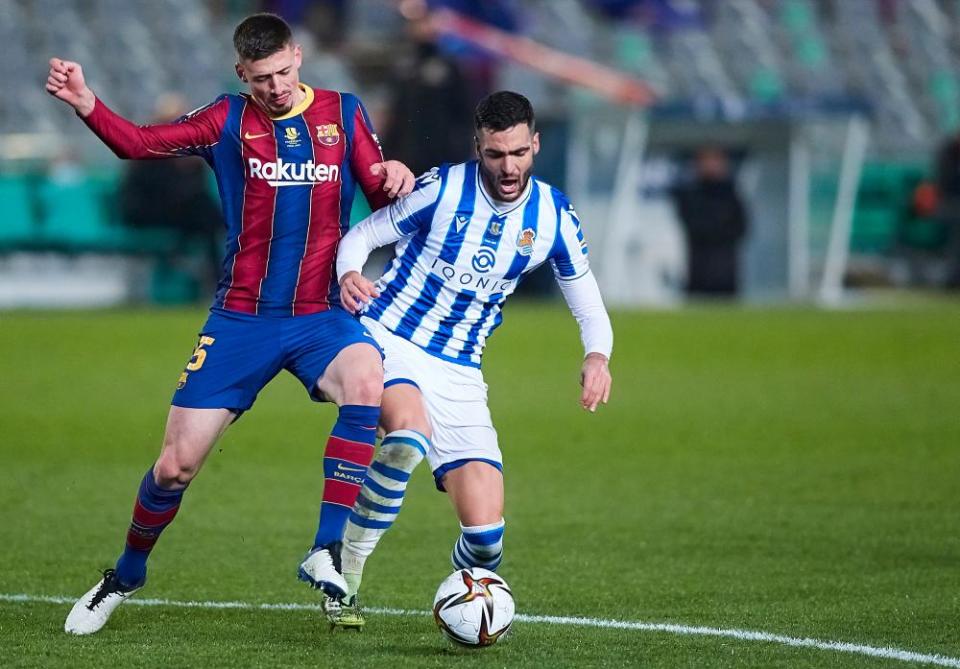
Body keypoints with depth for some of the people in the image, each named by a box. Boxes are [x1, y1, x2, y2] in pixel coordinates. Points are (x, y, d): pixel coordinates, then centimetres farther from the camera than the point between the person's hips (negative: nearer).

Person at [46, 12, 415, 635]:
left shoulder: (344, 114, 4)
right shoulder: (228, 121, 0)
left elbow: (383, 201, 7)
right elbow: (139, 142, -10)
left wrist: (395, 182, -17)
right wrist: (87, 105, -29)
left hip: (321, 315, 0)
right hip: (241, 318, 0)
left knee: (368, 385, -33)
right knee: (176, 466, -2)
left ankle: (325, 553, -25)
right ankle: (126, 577, 26)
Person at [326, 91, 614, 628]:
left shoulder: (554, 217, 1)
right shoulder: (442, 189, -9)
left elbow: (591, 311, 10)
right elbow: (360, 236, 2)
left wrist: (597, 357, -13)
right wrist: (349, 274, -22)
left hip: (459, 372, 3)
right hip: (387, 337, -3)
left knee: (486, 534, -11)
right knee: (410, 431, -39)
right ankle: (345, 578, -21)